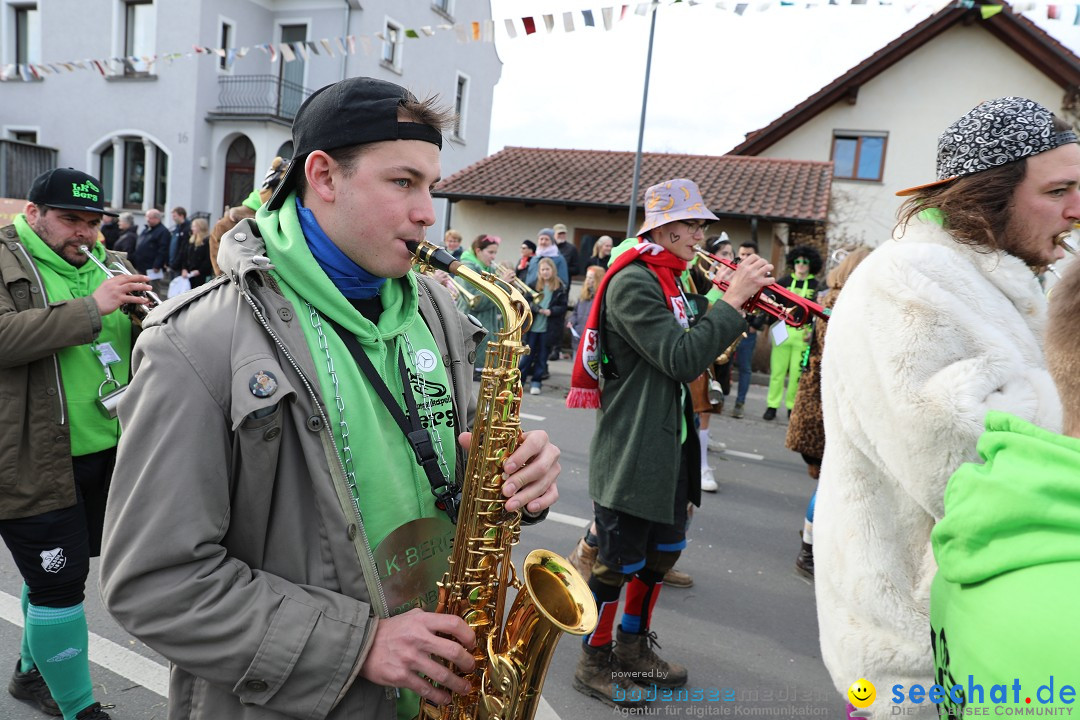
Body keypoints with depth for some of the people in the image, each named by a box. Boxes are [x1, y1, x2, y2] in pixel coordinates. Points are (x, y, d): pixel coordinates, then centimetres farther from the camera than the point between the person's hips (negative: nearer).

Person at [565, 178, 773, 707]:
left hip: (667, 445, 10)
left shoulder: (669, 280, 14)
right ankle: (594, 664, 24)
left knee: (661, 553, 20)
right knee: (618, 561, 4)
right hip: (630, 451, -10)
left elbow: (695, 346, 14)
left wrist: (739, 304, 2)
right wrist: (732, 299, -22)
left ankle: (633, 648, 38)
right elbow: (683, 359, -25)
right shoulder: (633, 282, -18)